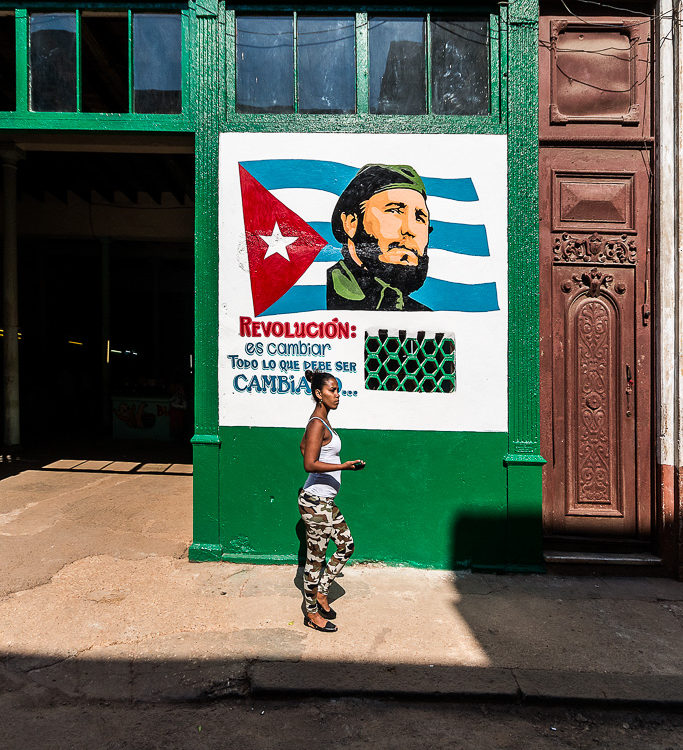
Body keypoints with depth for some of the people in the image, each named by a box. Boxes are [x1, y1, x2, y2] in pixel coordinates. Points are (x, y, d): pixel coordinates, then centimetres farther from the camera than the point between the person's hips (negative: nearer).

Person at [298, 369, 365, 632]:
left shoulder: (320, 421, 11)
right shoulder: (318, 424, -19)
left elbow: (304, 444, 26)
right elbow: (309, 464, -26)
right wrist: (343, 466, -32)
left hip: (326, 501, 10)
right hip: (315, 502, -10)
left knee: (346, 545, 17)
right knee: (316, 556, 4)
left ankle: (320, 592, 30)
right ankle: (312, 613, 21)